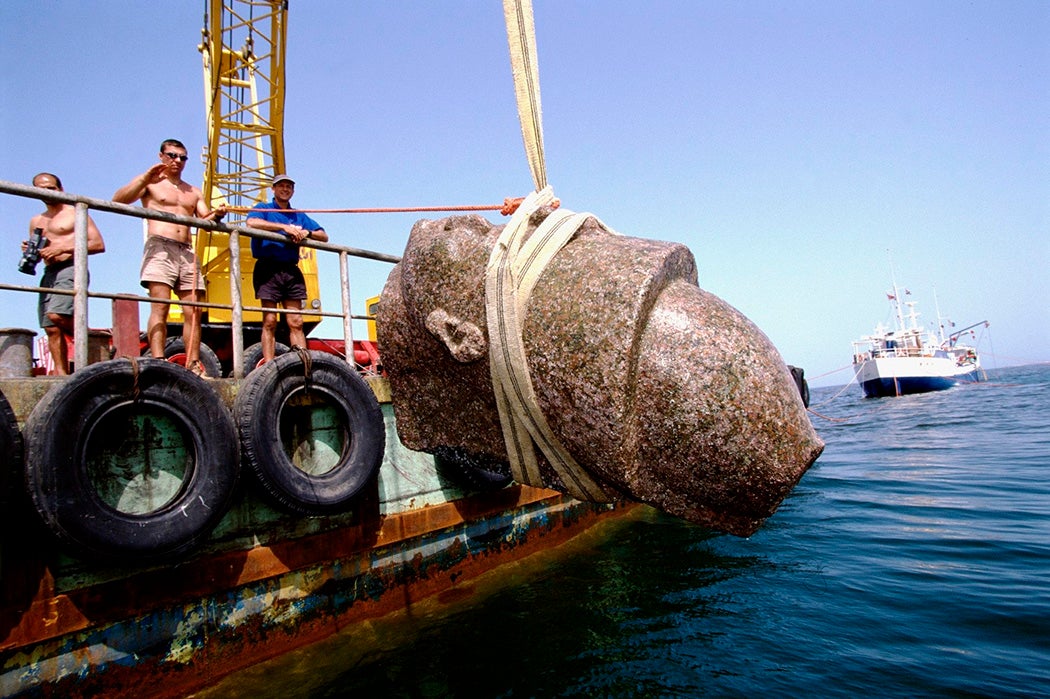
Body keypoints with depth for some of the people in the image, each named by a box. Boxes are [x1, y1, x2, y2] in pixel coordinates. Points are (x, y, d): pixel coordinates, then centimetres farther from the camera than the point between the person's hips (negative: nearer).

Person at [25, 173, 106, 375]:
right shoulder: (36, 221, 23)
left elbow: (99, 244, -5)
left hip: (71, 268, -6)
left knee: (56, 315, -27)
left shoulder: (76, 213, 6)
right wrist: (30, 252, 3)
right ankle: (62, 375, -1)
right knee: (51, 329, -2)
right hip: (49, 273, 6)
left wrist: (64, 248, -14)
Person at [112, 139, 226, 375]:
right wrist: (145, 178, -14)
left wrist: (215, 216, -8)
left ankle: (194, 367, -3)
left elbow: (205, 221, 16)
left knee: (193, 312, -3)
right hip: (160, 247, -4)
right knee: (159, 307, -17)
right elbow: (118, 199, -2)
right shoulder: (151, 184, 14)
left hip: (187, 252, 5)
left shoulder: (194, 192, 27)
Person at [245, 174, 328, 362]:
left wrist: (307, 232, -4)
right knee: (270, 322, -6)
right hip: (268, 268, -3)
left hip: (291, 270, 4)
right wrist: (284, 227, -15)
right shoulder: (263, 208, 12)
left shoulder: (299, 216, 24)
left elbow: (324, 237, 17)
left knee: (296, 322, -2)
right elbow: (251, 222, -12)